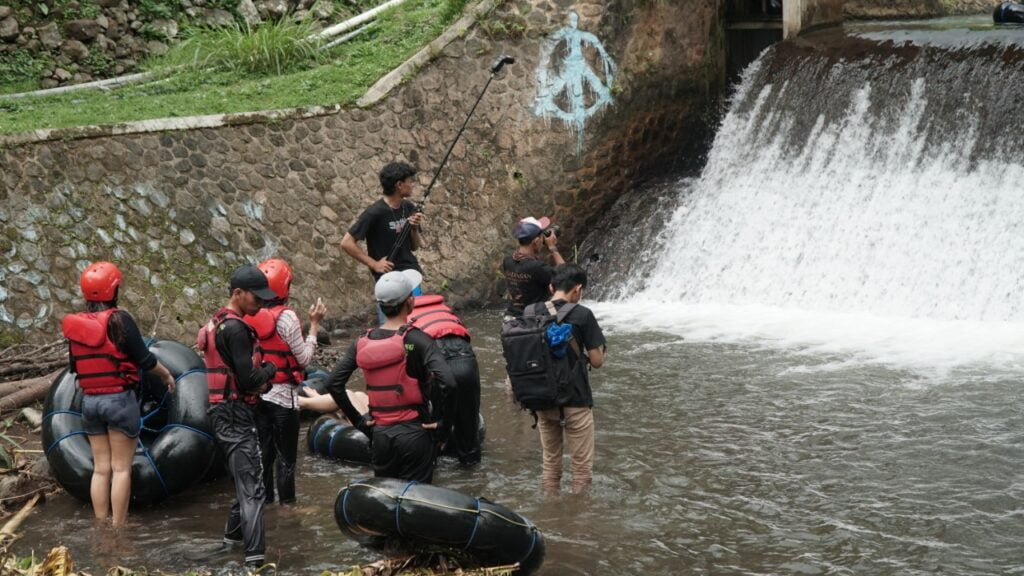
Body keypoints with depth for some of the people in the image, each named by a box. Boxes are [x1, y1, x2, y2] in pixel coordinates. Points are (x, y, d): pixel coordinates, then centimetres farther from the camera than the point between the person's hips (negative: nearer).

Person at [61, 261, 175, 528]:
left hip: (90, 401, 5)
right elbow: (144, 359, -10)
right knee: (121, 468, 0)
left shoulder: (75, 325, 3)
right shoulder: (119, 320, -13)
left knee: (101, 468, 11)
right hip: (120, 399, -5)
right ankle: (118, 531, 0)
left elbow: (74, 365, 12)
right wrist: (166, 375, 8)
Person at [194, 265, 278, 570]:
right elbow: (249, 380, -22)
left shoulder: (218, 324, 13)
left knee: (245, 481, 21)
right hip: (236, 415, -10)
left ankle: (232, 539, 32)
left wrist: (261, 376, 3)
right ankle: (255, 560, -14)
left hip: (226, 413, 10)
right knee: (252, 487, -11)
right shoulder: (236, 328, -18)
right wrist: (271, 369, -3)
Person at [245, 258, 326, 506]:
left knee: (264, 452, 14)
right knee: (286, 457, 3)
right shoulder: (285, 317, -17)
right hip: (282, 396, -6)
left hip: (257, 394, 6)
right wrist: (314, 325, -5)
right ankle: (287, 505, 7)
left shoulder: (250, 316, -1)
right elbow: (304, 358, -13)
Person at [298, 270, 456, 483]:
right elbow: (446, 381, -26)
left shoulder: (363, 342, 1)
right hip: (414, 433, -4)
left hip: (380, 434, 4)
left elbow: (333, 384, 0)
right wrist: (437, 418, -11)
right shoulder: (416, 339, -13)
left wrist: (358, 420, 6)